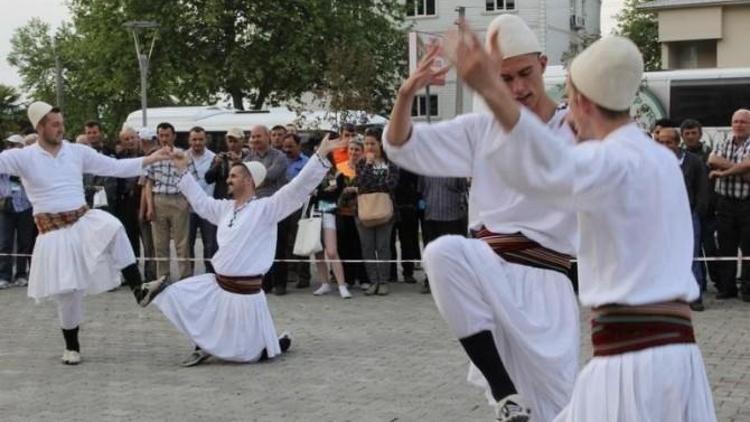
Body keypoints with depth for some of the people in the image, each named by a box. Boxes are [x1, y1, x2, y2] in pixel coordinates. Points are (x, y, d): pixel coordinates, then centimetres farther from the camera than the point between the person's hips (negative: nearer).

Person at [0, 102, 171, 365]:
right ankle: (71, 346, 22)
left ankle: (138, 289, -30)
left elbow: (116, 167, 7)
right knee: (67, 292, 1)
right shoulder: (23, 157, -4)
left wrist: (152, 159, 1)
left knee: (113, 228, -32)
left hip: (84, 220, 2)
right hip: (54, 232, -2)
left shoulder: (77, 152, 4)